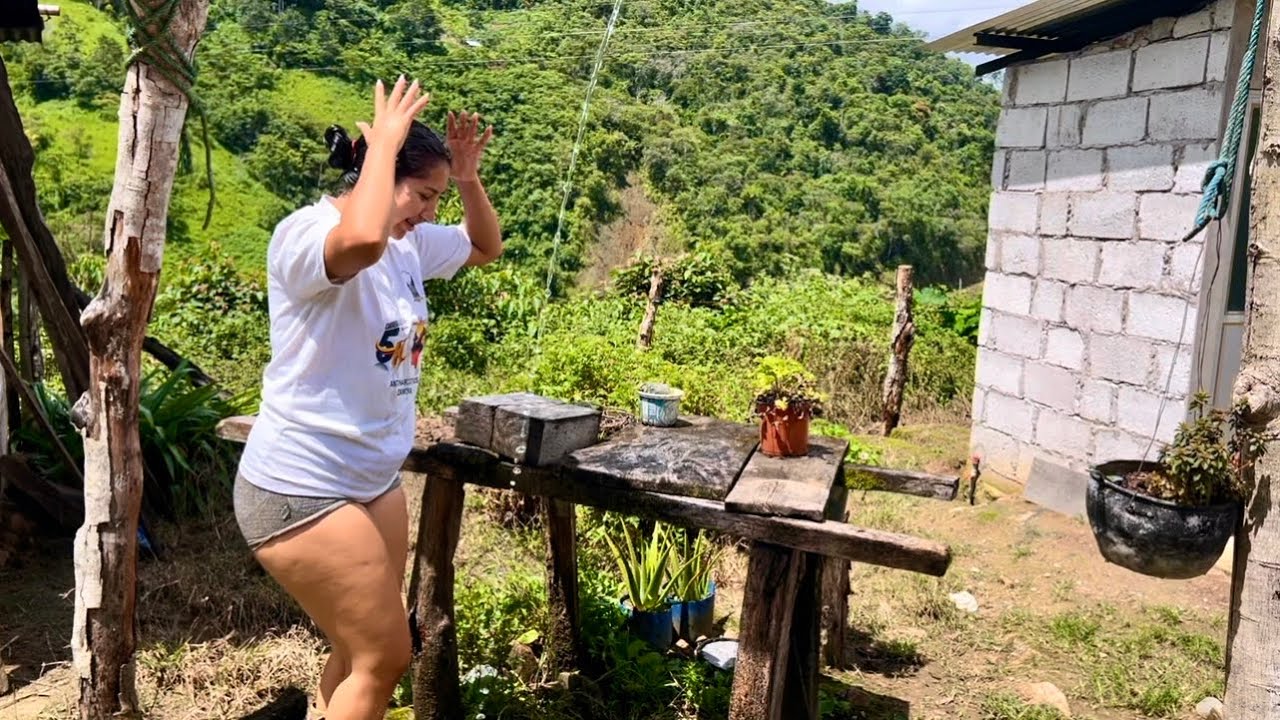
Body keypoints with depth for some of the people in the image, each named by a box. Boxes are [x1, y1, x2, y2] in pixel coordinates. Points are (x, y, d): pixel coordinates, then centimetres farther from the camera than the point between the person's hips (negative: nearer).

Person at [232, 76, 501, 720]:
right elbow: (363, 240, -43)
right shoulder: (305, 234, -19)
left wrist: (468, 176, 3)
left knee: (363, 655, 17)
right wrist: (384, 142, -27)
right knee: (384, 659, -1)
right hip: (301, 488, -9)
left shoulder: (409, 242, 6)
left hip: (374, 478, 9)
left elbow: (485, 247, 21)